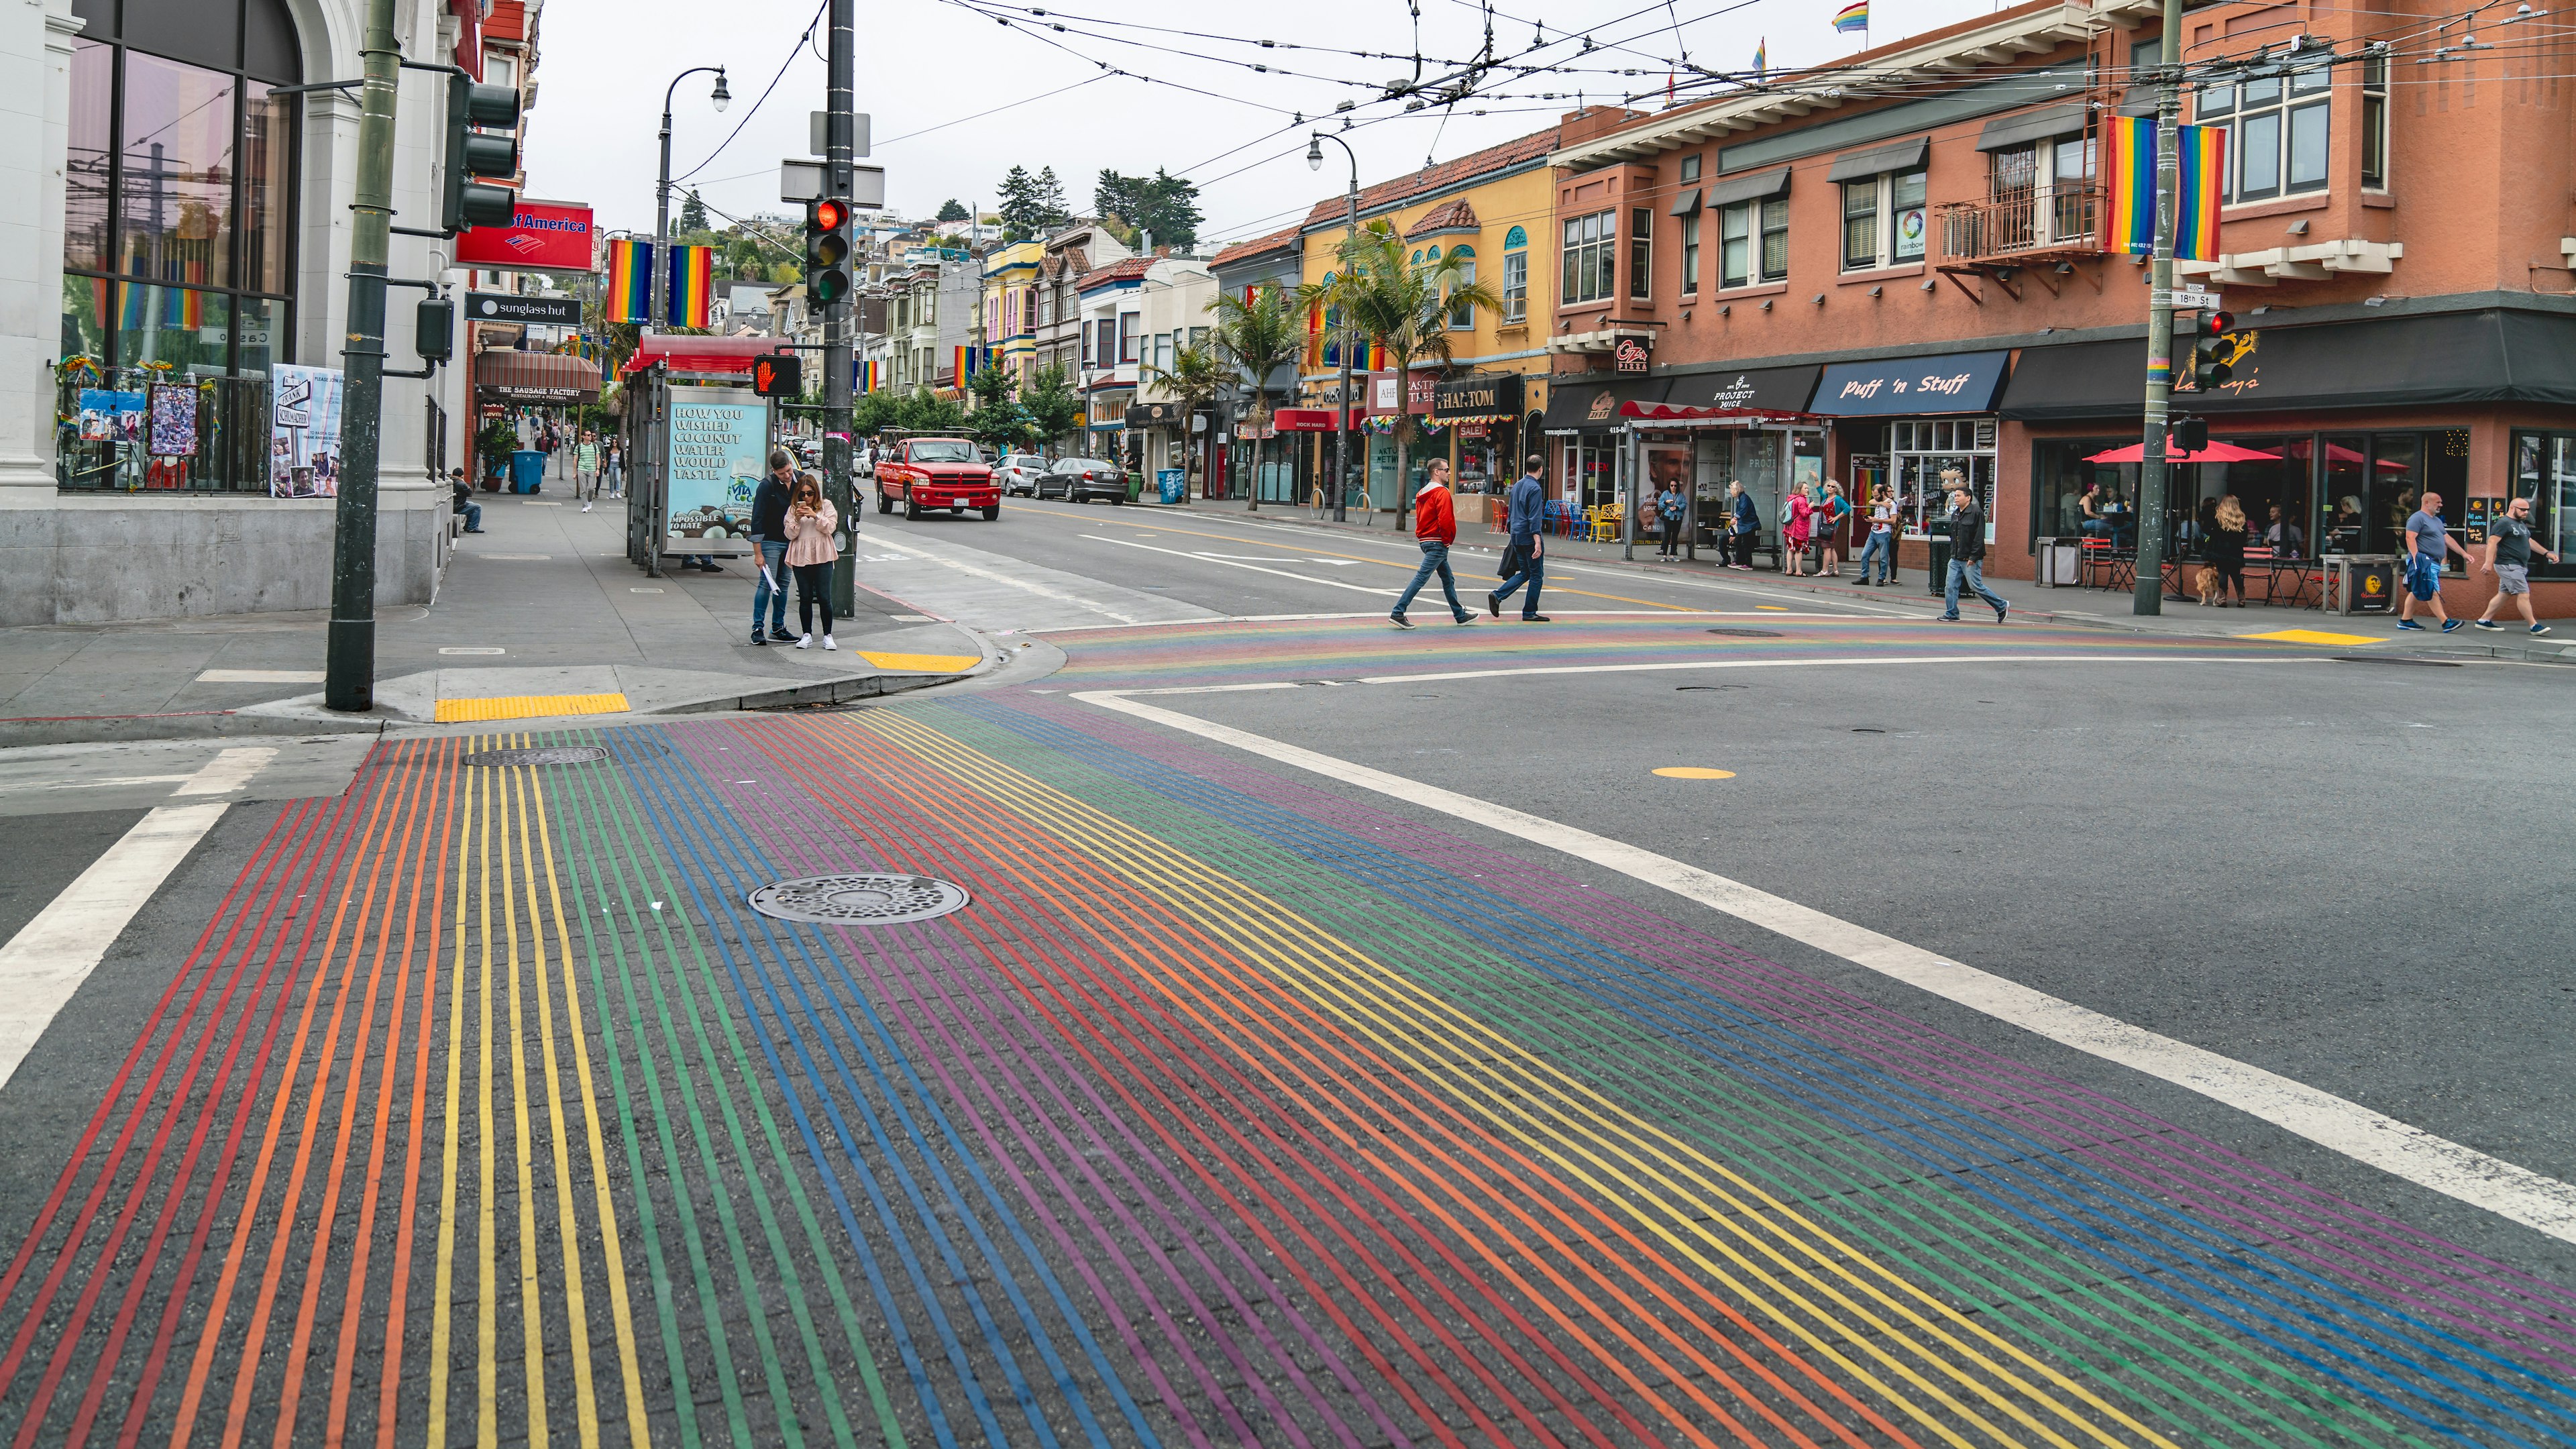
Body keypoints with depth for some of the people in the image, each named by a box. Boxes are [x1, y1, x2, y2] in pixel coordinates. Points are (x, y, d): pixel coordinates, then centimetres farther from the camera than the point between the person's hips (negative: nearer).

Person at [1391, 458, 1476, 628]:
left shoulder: (1422, 493, 14)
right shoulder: (1442, 492, -14)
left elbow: (1419, 517, 17)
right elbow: (1445, 520, -23)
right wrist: (1448, 539, -9)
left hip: (1425, 539, 10)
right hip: (1438, 543, -10)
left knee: (1448, 579, 17)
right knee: (1421, 578, -11)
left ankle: (1460, 615, 24)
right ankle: (1398, 613, -14)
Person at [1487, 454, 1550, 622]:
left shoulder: (1517, 485, 12)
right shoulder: (1535, 488, -14)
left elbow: (1510, 512, 19)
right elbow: (1534, 518, -21)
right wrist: (1538, 542, -23)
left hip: (1516, 537, 8)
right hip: (1529, 537, -8)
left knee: (1524, 573, 15)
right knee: (1537, 575, 3)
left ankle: (1497, 595, -1)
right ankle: (1529, 613, 6)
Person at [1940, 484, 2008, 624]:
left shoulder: (1976, 513, -12)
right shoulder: (1955, 514, 14)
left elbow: (1979, 537, -16)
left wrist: (1973, 557, -20)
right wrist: (1952, 553, 15)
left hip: (1971, 559, -8)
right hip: (1956, 559, 8)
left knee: (1976, 586, -3)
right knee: (1950, 586, 2)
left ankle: (2002, 607, 11)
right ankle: (1952, 614, 10)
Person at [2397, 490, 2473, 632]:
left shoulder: (2437, 520, 22)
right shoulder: (2417, 518, -8)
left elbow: (2448, 539, 24)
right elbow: (2410, 538, -18)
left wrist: (2464, 554, 19)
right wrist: (2416, 558, -26)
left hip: (2434, 562, 10)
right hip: (2423, 561, -10)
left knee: (2416, 592, 11)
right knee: (2433, 592, -12)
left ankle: (2405, 620, 14)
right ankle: (2446, 622, -16)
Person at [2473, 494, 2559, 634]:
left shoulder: (2521, 524, 20)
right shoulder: (2503, 523, -12)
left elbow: (2530, 541, 29)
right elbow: (2492, 542, -20)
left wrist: (2546, 553, 25)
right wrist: (2489, 563, -28)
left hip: (2519, 566, 10)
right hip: (2509, 566, -10)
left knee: (2504, 595, 11)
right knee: (2523, 595, -10)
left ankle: (2484, 620, 16)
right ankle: (2534, 626, -8)